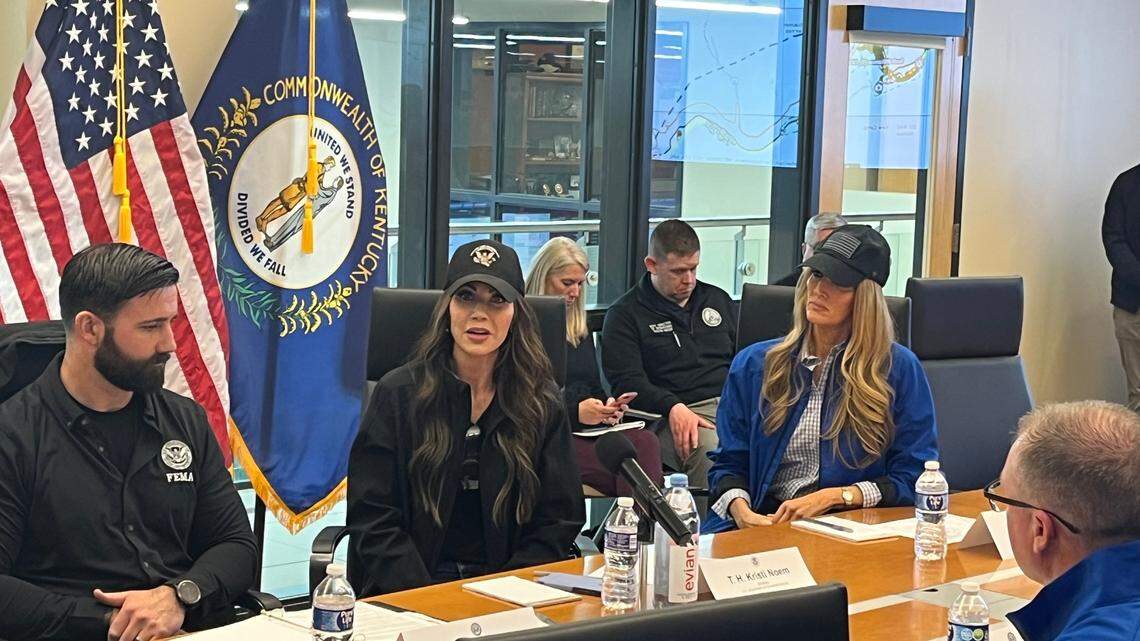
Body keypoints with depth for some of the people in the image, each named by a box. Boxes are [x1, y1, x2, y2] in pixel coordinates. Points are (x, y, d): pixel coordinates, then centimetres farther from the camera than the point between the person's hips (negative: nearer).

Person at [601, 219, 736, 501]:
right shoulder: (625, 314, 9)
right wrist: (673, 408, -20)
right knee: (710, 450, -38)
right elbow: (627, 381, -3)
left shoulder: (717, 299, 25)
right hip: (674, 416, -4)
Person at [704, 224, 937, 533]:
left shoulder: (899, 368, 4)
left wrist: (834, 496, -9)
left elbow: (915, 478, 3)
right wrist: (740, 508, -8)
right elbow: (730, 463, 14)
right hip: (764, 521, 2)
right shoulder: (752, 365, 13)